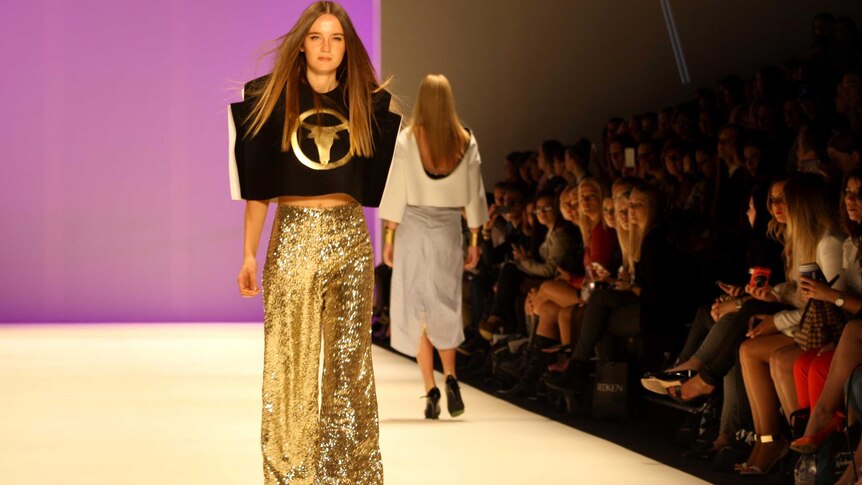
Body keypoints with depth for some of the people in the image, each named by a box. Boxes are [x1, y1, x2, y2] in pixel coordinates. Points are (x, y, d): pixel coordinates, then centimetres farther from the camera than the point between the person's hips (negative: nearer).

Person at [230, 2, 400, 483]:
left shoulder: (365, 102, 7)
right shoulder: (275, 98, 0)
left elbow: (378, 177, 11)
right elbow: (258, 183, 0)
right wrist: (249, 253, -3)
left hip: (350, 237, 2)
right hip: (293, 237, -2)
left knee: (349, 358, 5)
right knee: (290, 360, -1)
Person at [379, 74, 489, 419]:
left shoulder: (407, 139, -6)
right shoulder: (466, 143, 0)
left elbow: (396, 194, -6)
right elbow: (473, 196, 2)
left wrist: (388, 238, 0)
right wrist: (474, 242, 9)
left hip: (413, 229, -2)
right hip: (449, 230, 2)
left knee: (417, 309, 4)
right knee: (445, 307, 15)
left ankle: (431, 391, -1)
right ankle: (450, 377, -4)